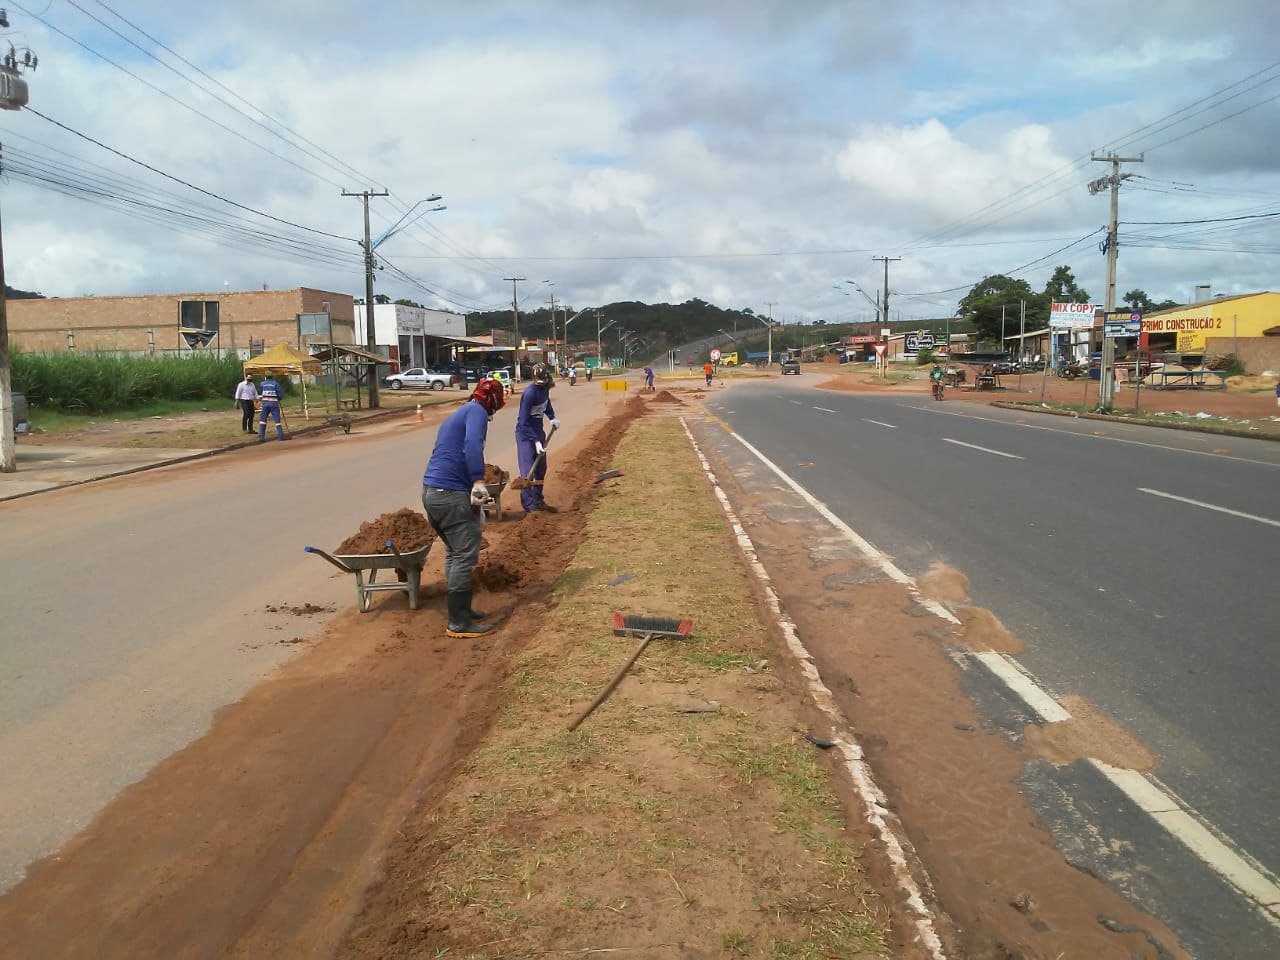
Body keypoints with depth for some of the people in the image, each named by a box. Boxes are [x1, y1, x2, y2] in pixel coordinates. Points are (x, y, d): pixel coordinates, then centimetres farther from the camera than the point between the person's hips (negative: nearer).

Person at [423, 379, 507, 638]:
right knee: (464, 557, -4)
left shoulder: (458, 414, 25)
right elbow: (472, 445, -26)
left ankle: (461, 609, 30)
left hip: (431, 491, 10)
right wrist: (479, 481, -30)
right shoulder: (477, 411, -5)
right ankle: (458, 623, 0)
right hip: (452, 494, -10)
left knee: (454, 553, 21)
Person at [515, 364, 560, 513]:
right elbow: (523, 422, -25)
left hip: (538, 430, 8)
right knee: (528, 471, -9)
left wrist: (552, 418, 8)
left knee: (541, 468, 15)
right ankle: (530, 507, -6)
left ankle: (538, 501, 29)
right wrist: (536, 441, -27)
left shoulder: (545, 388, -5)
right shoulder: (530, 393, -27)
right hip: (526, 433, -8)